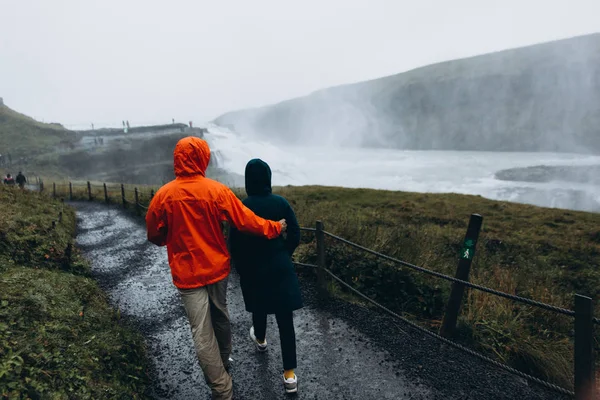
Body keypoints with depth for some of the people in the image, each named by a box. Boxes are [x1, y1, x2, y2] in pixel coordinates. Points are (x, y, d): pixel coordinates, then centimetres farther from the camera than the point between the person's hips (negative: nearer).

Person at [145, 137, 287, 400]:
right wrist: (274, 228, 4)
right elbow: (245, 221, -10)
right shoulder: (217, 190, -12)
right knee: (220, 317, 25)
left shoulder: (163, 195, -10)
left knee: (202, 334, 7)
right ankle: (224, 361, 48)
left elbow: (154, 236, 2)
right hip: (217, 268, 2)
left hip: (187, 274, -2)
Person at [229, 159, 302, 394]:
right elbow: (295, 235, -2)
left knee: (259, 308, 26)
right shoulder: (281, 202, -7)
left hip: (253, 268, -1)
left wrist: (240, 268, 6)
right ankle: (289, 375, 9)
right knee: (285, 319, 5)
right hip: (280, 267, 1)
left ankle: (260, 340, 55)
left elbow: (235, 242, -10)